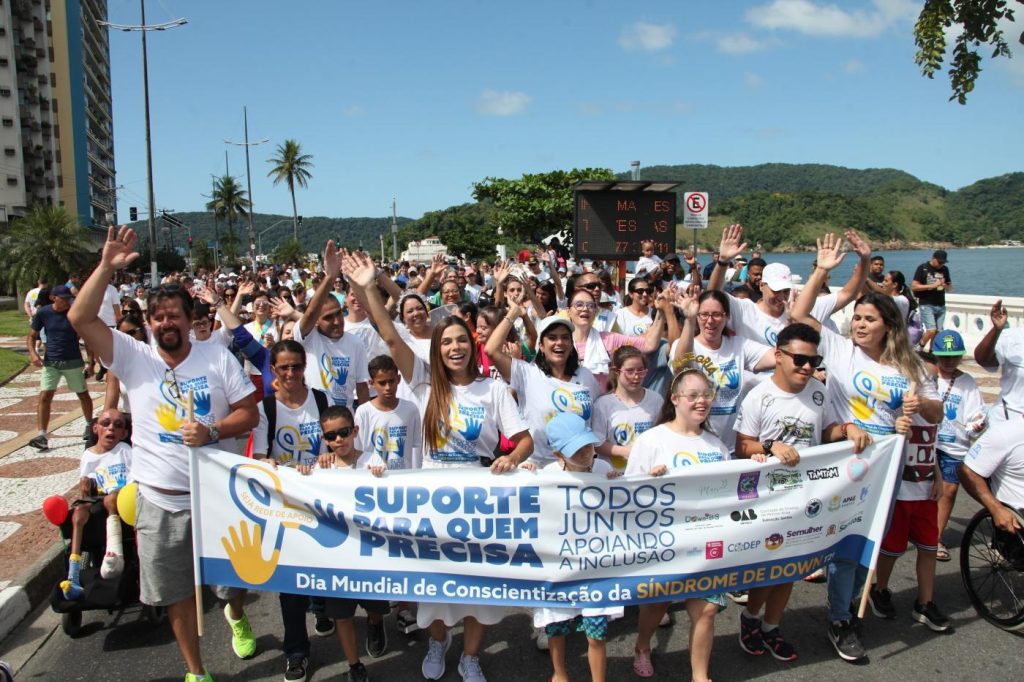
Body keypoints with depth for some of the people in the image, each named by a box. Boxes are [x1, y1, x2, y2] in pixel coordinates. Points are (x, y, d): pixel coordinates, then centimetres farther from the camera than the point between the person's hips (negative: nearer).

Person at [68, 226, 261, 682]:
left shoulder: (218, 357, -2)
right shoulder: (134, 357, -3)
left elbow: (249, 413, -4)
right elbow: (79, 318, -15)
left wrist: (212, 431, -21)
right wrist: (107, 267, -23)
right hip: (161, 500, 0)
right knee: (176, 591, 13)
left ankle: (236, 616, 53)